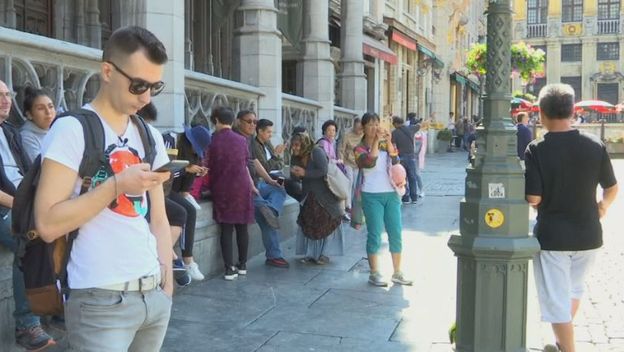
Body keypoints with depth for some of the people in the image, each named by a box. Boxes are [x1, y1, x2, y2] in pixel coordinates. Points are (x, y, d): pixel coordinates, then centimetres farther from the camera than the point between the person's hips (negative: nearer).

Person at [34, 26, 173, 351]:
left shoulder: (150, 137, 11)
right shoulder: (72, 129, -8)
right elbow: (47, 224, -14)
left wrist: (167, 284, 6)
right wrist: (117, 185, -17)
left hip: (155, 295, 6)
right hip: (101, 300, -6)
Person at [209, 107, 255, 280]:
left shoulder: (215, 141, -5)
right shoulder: (241, 140, 4)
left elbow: (211, 168, 0)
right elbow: (245, 165, 11)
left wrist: (212, 186, 15)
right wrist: (251, 185, 23)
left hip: (223, 188, -2)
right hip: (242, 187, 3)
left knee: (226, 228, 1)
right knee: (242, 227, 10)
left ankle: (229, 268, -1)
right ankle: (242, 265, 20)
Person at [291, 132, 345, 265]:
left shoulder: (317, 152, -18)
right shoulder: (297, 158, 3)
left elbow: (323, 171, -26)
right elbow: (296, 178, 9)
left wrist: (304, 173, -25)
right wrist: (295, 174, -15)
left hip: (325, 195, -6)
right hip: (309, 196, 7)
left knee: (326, 223, -1)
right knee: (308, 224, 3)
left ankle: (325, 254, 8)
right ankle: (311, 254, 13)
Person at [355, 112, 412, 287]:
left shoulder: (385, 144, 11)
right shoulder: (360, 148, 0)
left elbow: (395, 160, -5)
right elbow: (369, 162, -19)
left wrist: (388, 141, -14)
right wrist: (376, 141, -19)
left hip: (391, 194, 4)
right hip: (372, 195, -4)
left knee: (396, 233, 6)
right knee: (375, 235, -2)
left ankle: (397, 273, 16)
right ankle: (374, 273, 8)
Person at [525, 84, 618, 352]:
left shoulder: (536, 150, -15)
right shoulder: (595, 145, -5)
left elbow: (533, 199, -18)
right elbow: (612, 189, 5)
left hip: (552, 236, -5)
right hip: (588, 234, 5)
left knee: (557, 302, 7)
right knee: (574, 289, 26)